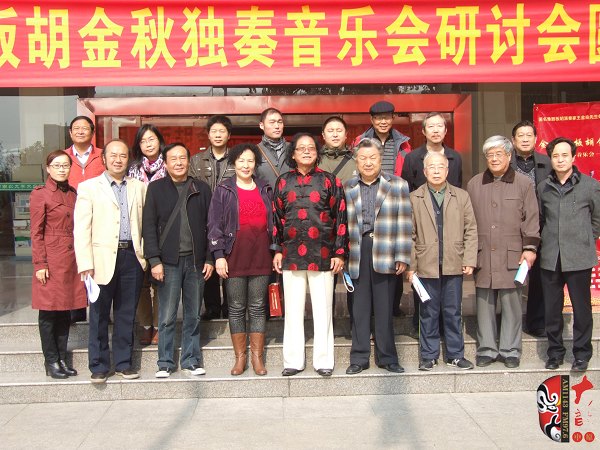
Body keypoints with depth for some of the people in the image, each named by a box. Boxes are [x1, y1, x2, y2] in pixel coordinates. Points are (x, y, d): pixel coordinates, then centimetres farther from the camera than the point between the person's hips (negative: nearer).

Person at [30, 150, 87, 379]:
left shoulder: (73, 194, 14)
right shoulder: (40, 194, -3)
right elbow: (36, 233, -7)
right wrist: (39, 264, -12)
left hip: (71, 258, 6)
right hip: (51, 259, -6)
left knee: (66, 311, 10)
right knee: (49, 312, 2)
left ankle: (62, 359, 20)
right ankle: (51, 362, 11)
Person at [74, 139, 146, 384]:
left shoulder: (139, 187, 12)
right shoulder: (89, 187, 4)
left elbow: (146, 223, 10)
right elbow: (81, 228, -3)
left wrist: (146, 254, 0)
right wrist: (85, 263, -10)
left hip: (132, 256, 3)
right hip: (103, 259, -2)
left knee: (127, 314, 10)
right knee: (100, 315, 5)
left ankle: (123, 362, 22)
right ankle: (99, 366, 16)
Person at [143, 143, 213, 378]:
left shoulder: (202, 189, 9)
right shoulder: (156, 188, 4)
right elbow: (149, 226, -1)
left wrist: (209, 259, 1)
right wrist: (154, 260, -8)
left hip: (196, 261, 2)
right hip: (169, 261, -2)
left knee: (193, 315, 9)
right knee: (167, 317, 2)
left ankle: (191, 360, 20)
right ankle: (165, 363, 14)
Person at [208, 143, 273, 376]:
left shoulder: (265, 189, 12)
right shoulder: (223, 191, 4)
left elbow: (274, 221, 13)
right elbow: (214, 224, 0)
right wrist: (219, 255, -8)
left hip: (261, 253, 2)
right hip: (235, 253, -2)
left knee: (258, 306, 4)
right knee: (236, 307, 3)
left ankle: (257, 357, 11)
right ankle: (240, 357, 13)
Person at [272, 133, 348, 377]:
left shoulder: (329, 181, 4)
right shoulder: (283, 182, 9)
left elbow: (340, 218, 2)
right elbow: (276, 218, 11)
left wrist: (340, 252, -4)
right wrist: (277, 250, 5)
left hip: (322, 255, -1)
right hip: (291, 256, 2)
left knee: (323, 310, 4)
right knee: (293, 310, 7)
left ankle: (323, 360, 15)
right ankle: (293, 361, 16)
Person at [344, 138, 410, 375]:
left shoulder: (397, 185, 7)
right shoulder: (347, 188, 11)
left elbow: (403, 223, 3)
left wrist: (402, 257, -4)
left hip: (385, 254, -1)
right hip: (358, 253, 1)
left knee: (385, 308, 5)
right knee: (360, 307, 6)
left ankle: (387, 357, 16)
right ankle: (359, 358, 15)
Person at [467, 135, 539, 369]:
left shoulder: (523, 183, 4)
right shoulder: (474, 184, 9)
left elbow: (531, 218, 3)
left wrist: (530, 247, -3)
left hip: (512, 255, -2)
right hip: (482, 255, 2)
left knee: (511, 302, 2)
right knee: (484, 303, 6)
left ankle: (510, 350, 14)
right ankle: (486, 349, 16)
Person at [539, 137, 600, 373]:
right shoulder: (543, 187, 7)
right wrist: (549, 241, 10)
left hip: (579, 258, -2)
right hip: (550, 258, 3)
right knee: (552, 309, 9)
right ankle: (555, 352, 23)